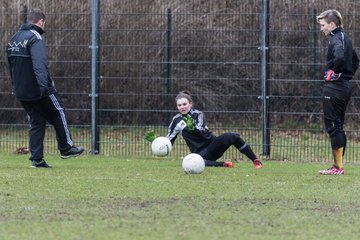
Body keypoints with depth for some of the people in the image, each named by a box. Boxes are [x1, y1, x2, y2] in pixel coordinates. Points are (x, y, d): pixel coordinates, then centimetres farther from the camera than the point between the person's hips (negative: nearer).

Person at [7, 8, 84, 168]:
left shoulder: (14, 39, 14)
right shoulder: (35, 38, -14)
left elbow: (11, 64, 24)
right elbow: (39, 63, -29)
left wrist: (15, 86, 30)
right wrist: (43, 84, -39)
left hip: (21, 91, 7)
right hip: (38, 89, -7)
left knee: (36, 122, 12)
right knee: (58, 113, 12)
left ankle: (36, 159, 4)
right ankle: (66, 148, 18)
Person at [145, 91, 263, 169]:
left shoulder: (198, 114, -1)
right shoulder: (176, 120, 6)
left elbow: (202, 131, -20)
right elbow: (168, 141, 8)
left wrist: (193, 127, -41)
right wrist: (155, 140, -9)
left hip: (212, 144, 0)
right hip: (200, 153, 0)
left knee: (231, 137, -30)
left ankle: (255, 161, -21)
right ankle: (223, 165, -25)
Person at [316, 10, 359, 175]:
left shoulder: (337, 39, -14)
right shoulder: (345, 38, 16)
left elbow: (340, 57, -34)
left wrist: (335, 72, -17)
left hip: (334, 87, -10)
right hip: (345, 86, 10)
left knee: (333, 126, -7)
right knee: (338, 127, 14)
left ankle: (338, 167, -7)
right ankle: (338, 165, 16)